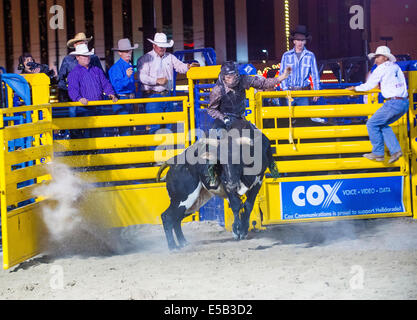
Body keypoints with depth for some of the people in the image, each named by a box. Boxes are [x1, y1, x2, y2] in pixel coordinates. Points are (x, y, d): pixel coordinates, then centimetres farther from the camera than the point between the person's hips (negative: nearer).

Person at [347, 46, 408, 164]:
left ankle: (378, 153, 3)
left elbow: (369, 85, 1)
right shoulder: (396, 67, 19)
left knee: (372, 124, 2)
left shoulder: (382, 68, -2)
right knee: (383, 125, 20)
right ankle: (395, 150, 7)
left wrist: (355, 88, 17)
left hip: (393, 103, -8)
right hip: (405, 103, 8)